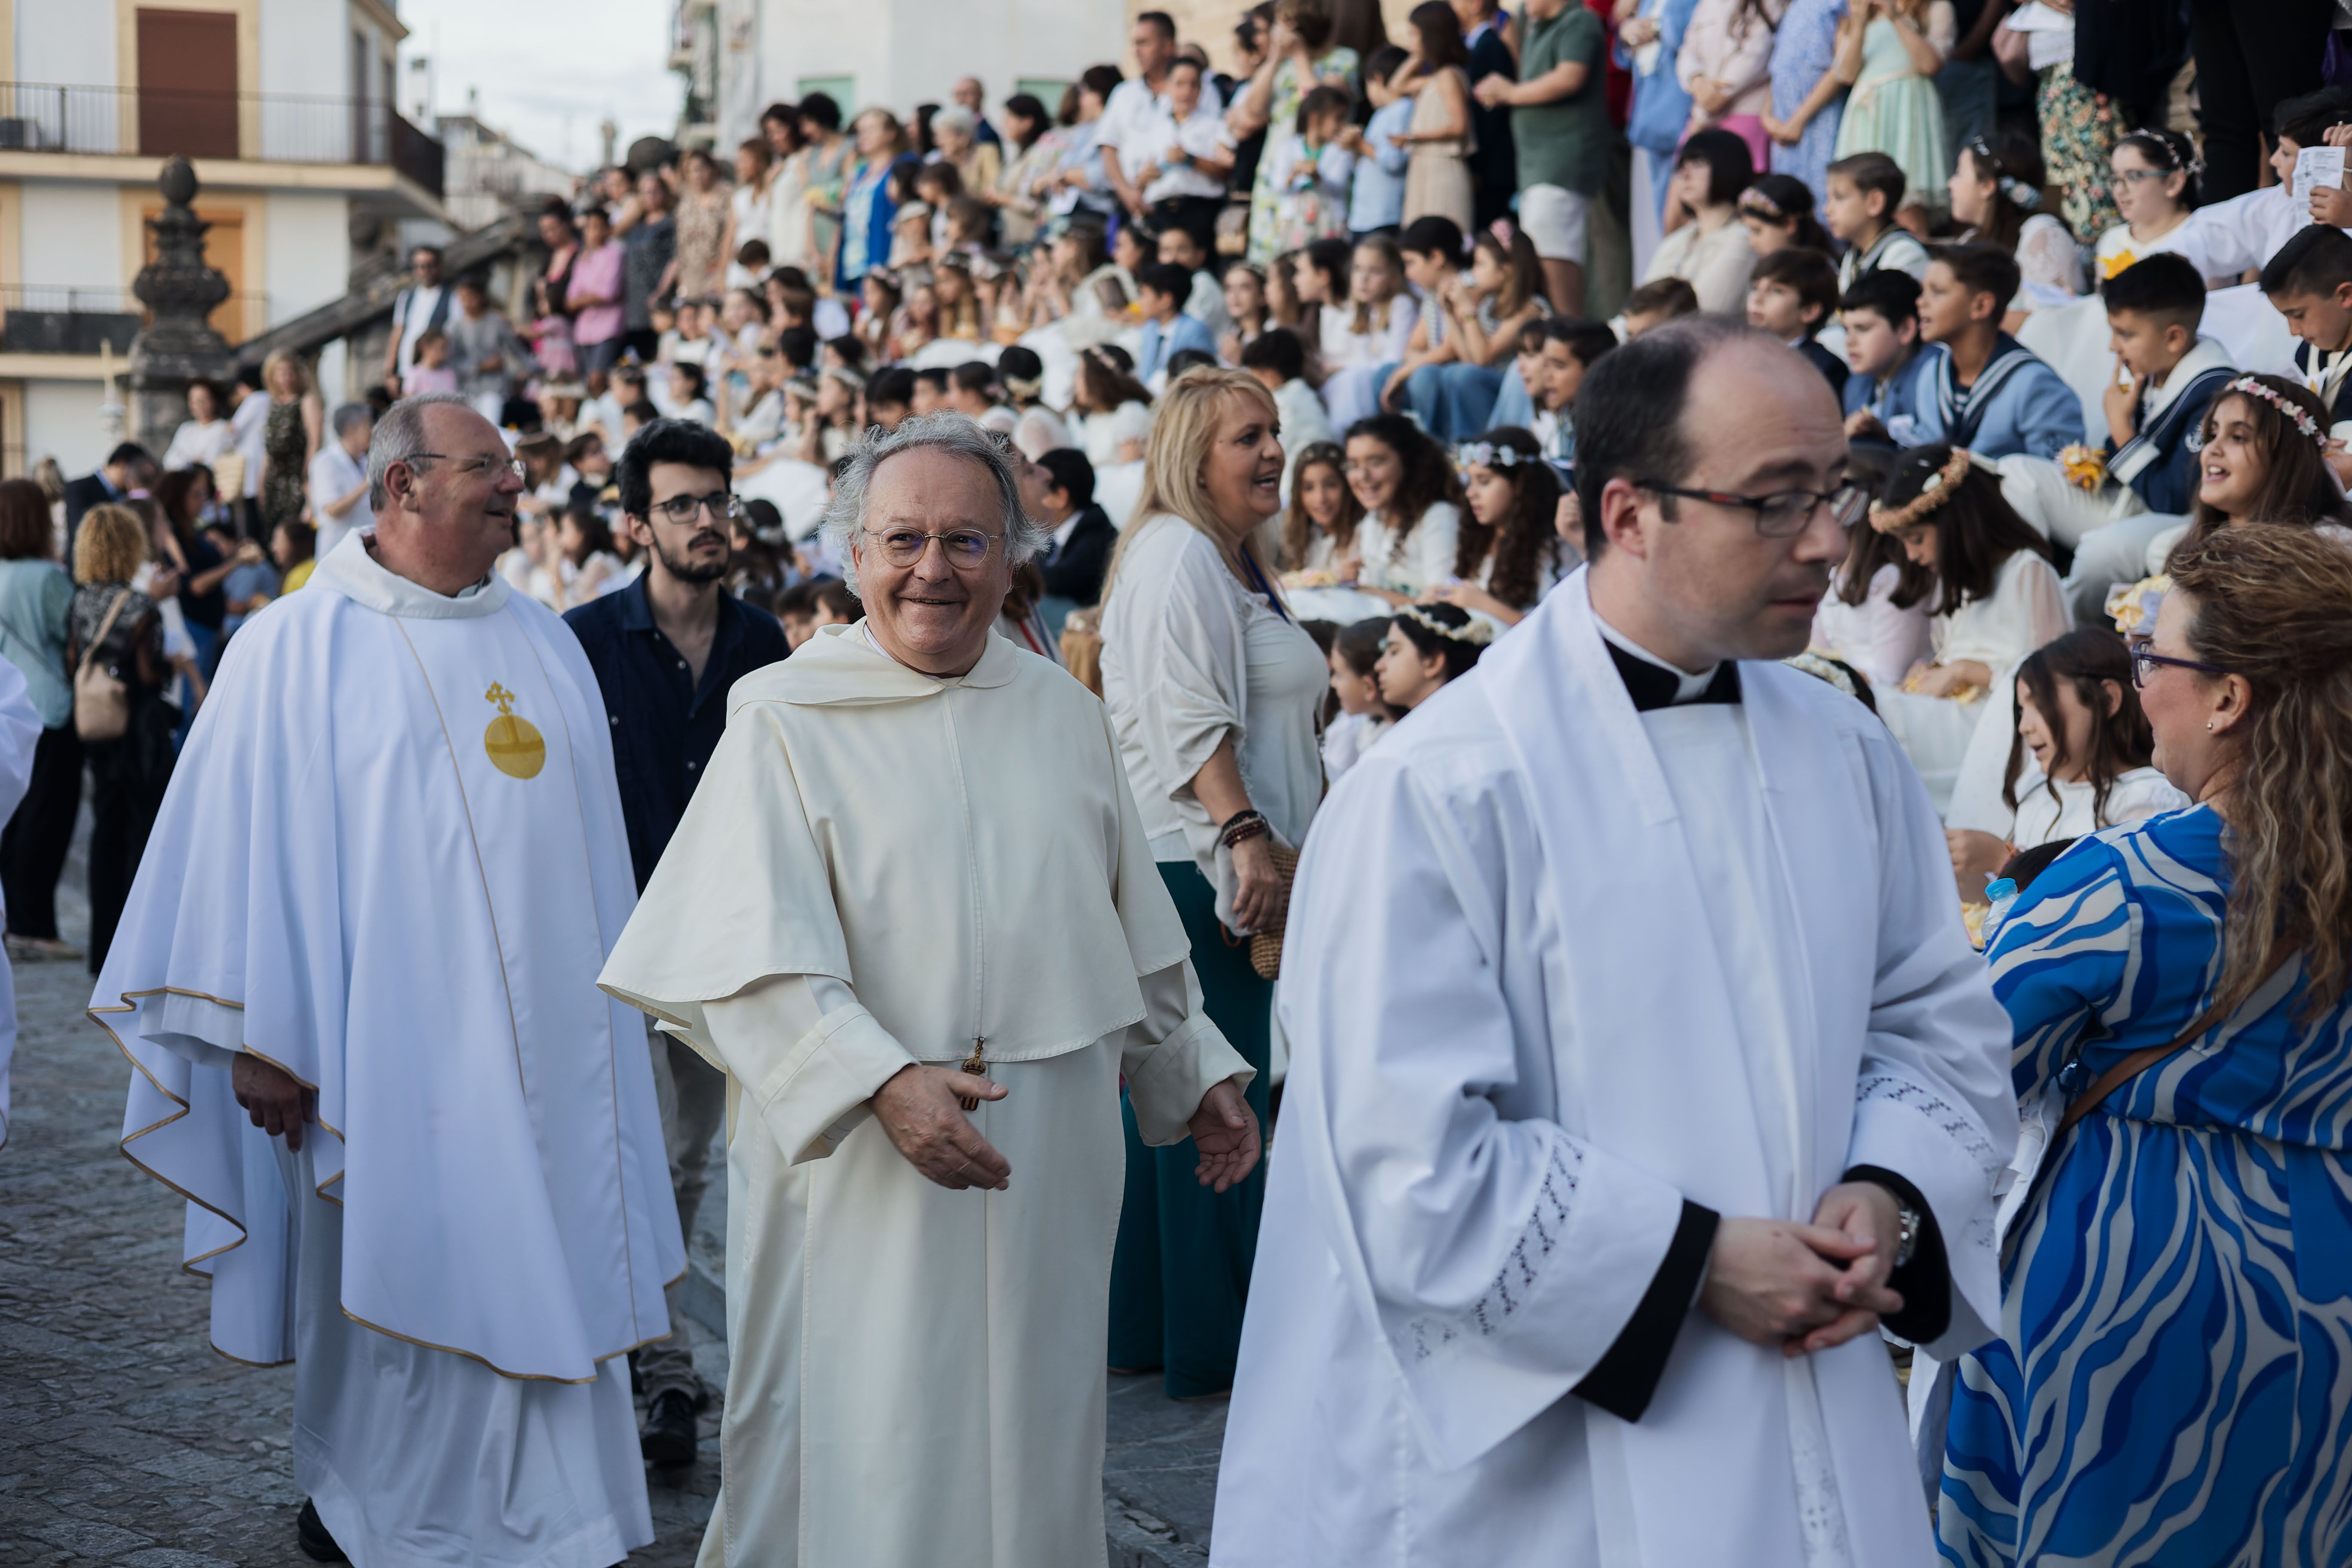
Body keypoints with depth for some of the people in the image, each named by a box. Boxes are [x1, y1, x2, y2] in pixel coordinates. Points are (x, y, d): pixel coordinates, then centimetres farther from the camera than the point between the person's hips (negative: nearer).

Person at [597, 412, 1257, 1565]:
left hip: (1050, 1164, 4)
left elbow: (1136, 927, 19)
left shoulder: (1064, 715, 9)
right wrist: (883, 1081, -26)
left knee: (1025, 1439, 11)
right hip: (861, 1169, -4)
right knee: (860, 1445, 1)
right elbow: (761, 952, -14)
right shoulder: (785, 717, -5)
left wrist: (1194, 1073, 18)